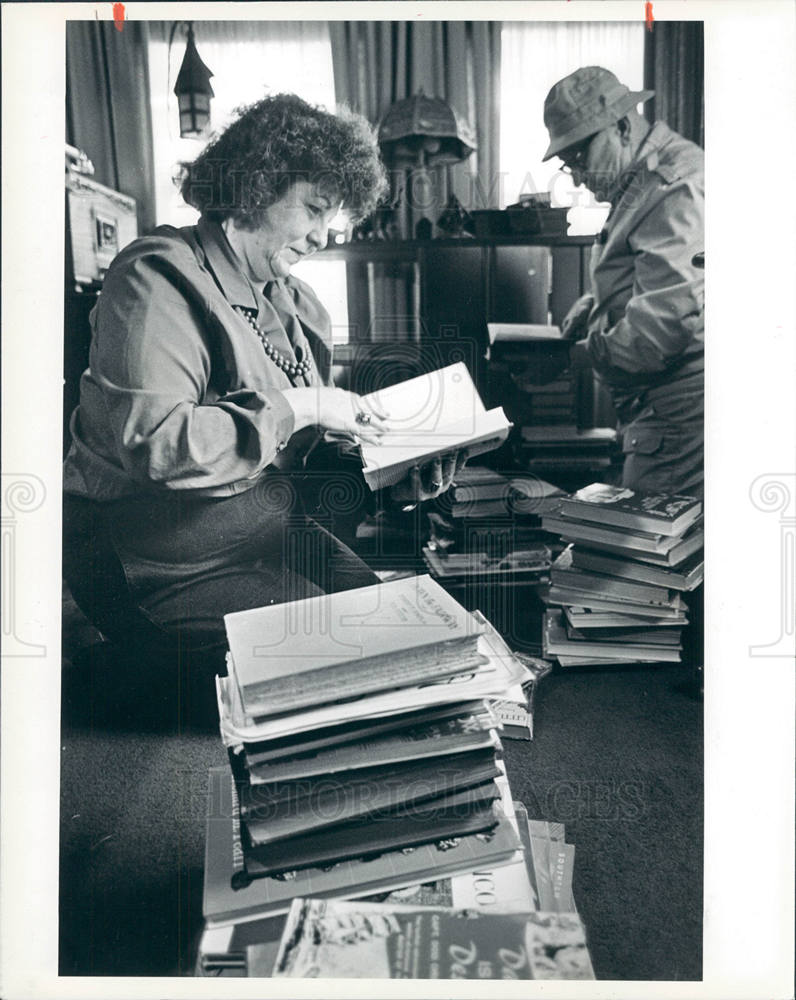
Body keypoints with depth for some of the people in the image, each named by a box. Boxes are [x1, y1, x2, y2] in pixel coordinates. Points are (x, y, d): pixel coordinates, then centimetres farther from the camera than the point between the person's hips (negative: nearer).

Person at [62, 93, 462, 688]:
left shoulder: (295, 303, 11)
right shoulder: (160, 279, -16)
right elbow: (153, 442, -30)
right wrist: (299, 406, -24)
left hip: (276, 535, 8)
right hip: (163, 566, -7)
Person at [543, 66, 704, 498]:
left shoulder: (676, 188, -14)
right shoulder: (640, 183, 21)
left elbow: (671, 315, -23)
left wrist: (584, 354, -13)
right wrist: (594, 303, 10)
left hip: (679, 412, -10)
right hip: (661, 408, 10)